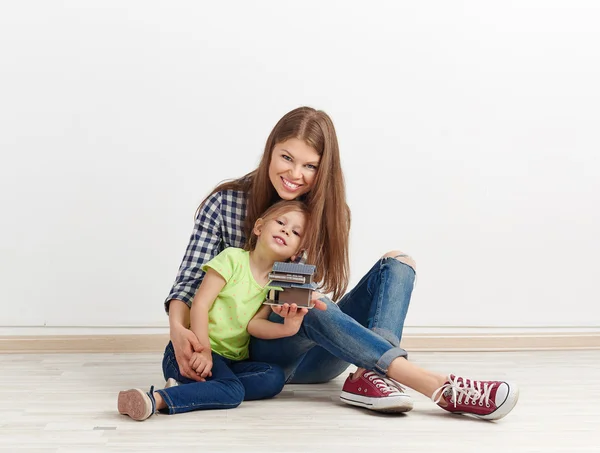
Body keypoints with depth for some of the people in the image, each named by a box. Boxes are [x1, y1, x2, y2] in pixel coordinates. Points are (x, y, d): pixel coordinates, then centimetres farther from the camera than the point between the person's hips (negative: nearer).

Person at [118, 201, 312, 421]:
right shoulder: (233, 258, -7)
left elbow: (253, 323, -4)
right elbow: (200, 304, -13)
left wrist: (285, 328, -22)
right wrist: (203, 350, -21)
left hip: (233, 360, 7)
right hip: (200, 349, -7)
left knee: (274, 377, -22)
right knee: (233, 391, -31)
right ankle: (157, 399, -36)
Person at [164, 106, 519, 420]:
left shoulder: (329, 212, 3)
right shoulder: (224, 204, -4)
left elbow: (316, 293, -5)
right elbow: (191, 278, -8)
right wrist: (178, 329, -29)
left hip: (313, 356, 4)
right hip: (256, 350, -3)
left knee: (397, 263, -13)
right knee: (313, 309, -36)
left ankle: (369, 375, -40)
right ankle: (439, 387, -45)